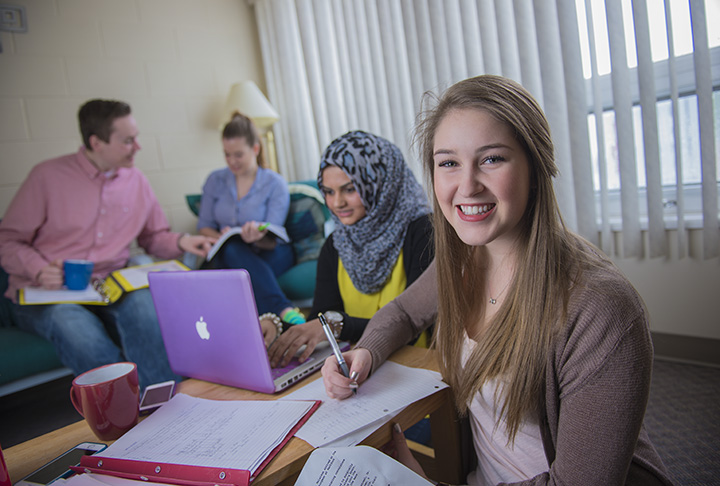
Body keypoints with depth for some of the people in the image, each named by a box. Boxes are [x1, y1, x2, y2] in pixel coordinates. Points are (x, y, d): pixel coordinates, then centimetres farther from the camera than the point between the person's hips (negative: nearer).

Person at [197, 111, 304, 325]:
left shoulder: (275, 184, -1)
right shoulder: (215, 181, 10)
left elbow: (272, 239, -7)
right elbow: (203, 227, 10)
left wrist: (257, 237, -32)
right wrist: (221, 237, -13)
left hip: (269, 255, -2)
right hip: (226, 257, 3)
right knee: (233, 249, -35)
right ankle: (283, 308, -48)